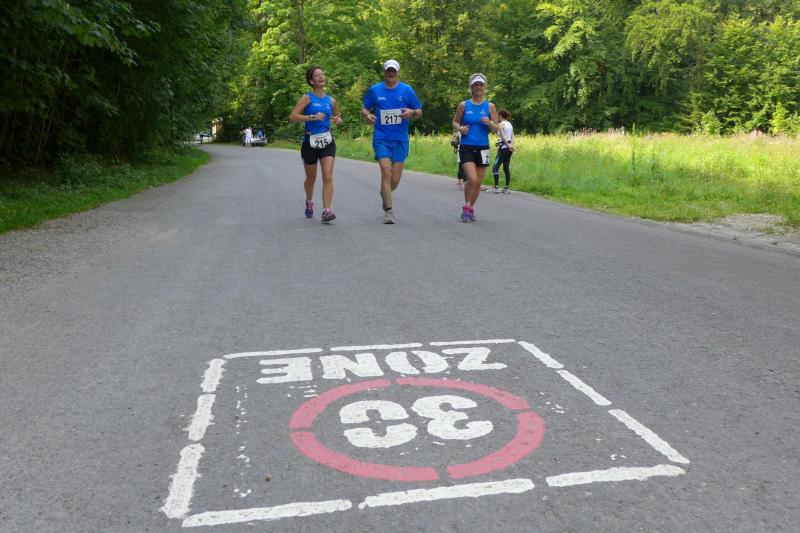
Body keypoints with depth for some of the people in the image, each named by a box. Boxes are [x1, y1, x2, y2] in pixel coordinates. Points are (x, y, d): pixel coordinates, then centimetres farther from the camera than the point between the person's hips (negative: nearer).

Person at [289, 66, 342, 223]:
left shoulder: (331, 100, 9)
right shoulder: (307, 98, -3)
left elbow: (338, 117, 25)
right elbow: (293, 116, -12)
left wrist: (338, 120, 1)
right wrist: (312, 117, -21)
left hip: (327, 141, 2)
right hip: (310, 141, -2)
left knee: (328, 176, -15)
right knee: (311, 178, 14)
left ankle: (326, 211, -19)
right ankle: (309, 202, 42)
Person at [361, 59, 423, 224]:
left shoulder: (407, 90, 5)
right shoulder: (374, 90, 5)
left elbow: (419, 111, 9)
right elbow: (364, 108, 13)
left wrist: (412, 113, -14)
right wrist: (367, 115, -10)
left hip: (400, 139, 1)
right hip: (381, 138, -1)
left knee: (395, 180, 2)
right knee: (386, 172, -14)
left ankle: (384, 195, 36)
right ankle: (388, 210, -7)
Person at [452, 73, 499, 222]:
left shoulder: (490, 106, 5)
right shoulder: (463, 105, 2)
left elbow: (496, 129, 5)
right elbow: (455, 122, 12)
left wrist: (490, 123, -17)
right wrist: (460, 128, -9)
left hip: (482, 148, 2)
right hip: (466, 148, -2)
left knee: (478, 182, 7)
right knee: (472, 179, -18)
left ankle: (471, 208, 28)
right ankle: (466, 208, 2)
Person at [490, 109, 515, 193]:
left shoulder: (500, 124, -7)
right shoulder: (510, 124, 16)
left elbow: (503, 136, -18)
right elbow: (512, 137, 6)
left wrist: (508, 146, -19)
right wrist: (511, 145, -7)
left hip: (503, 148, -8)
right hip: (509, 149, 8)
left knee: (495, 167, -5)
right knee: (506, 168, 11)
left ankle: (496, 187, -12)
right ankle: (507, 188, 9)